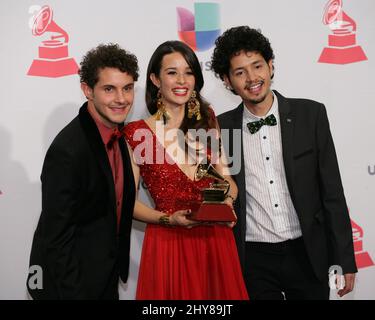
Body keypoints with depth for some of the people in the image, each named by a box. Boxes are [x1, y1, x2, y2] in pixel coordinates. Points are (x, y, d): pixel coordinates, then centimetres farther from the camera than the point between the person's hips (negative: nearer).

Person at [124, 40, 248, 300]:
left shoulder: (206, 119, 5)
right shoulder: (136, 133, -5)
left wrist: (228, 201, -11)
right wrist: (167, 219, -16)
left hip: (216, 240, 3)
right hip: (168, 243, -3)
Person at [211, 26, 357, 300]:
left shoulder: (311, 115, -4)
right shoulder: (221, 129, -2)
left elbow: (332, 193, -1)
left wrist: (344, 260, -2)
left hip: (307, 254, 0)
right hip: (253, 260, 0)